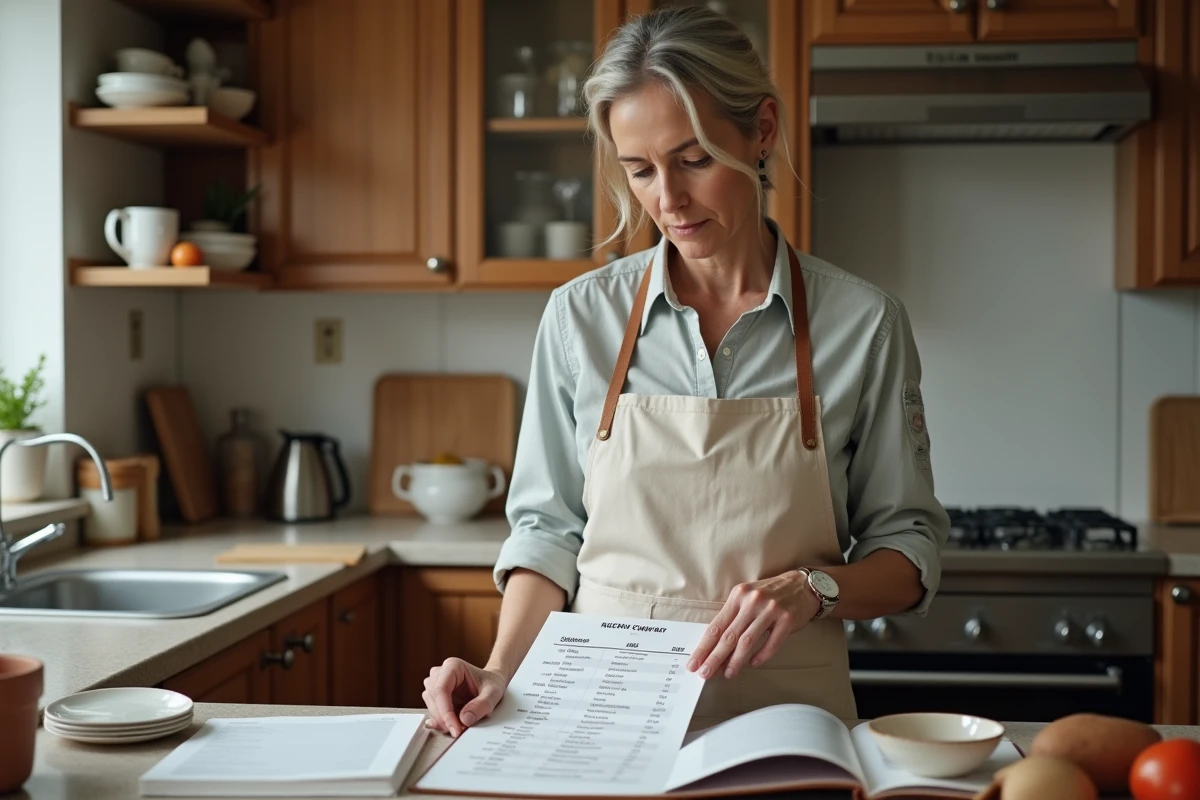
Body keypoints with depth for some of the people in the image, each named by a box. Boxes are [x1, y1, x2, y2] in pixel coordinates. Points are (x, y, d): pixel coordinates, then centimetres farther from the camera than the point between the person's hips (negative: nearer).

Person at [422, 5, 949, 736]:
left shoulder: (862, 324, -1)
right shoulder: (581, 317, 3)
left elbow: (909, 548, 5)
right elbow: (550, 527, 9)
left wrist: (811, 589, -14)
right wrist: (503, 671, -5)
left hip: (784, 710, -1)